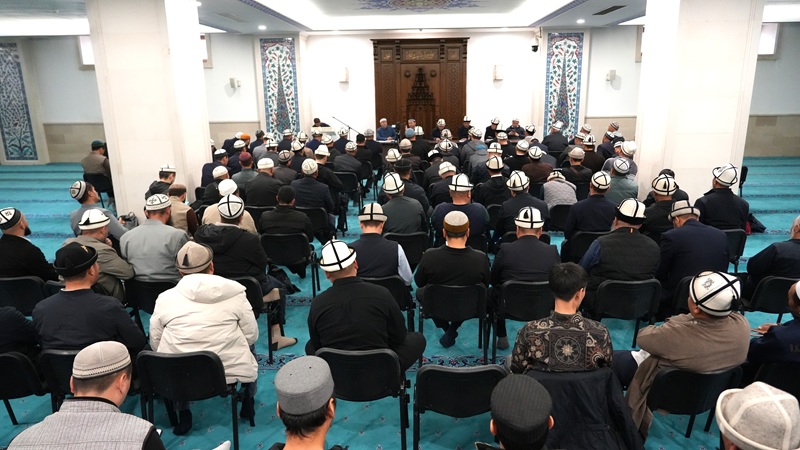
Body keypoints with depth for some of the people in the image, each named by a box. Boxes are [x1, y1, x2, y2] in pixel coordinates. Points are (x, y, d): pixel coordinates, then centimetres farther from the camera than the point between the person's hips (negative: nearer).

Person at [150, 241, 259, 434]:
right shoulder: (235, 292, -5)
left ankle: (182, 413, 28)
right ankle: (247, 402, 38)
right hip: (232, 372, -1)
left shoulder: (165, 298, -1)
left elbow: (155, 344, 5)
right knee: (247, 347, 31)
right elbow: (251, 336, -1)